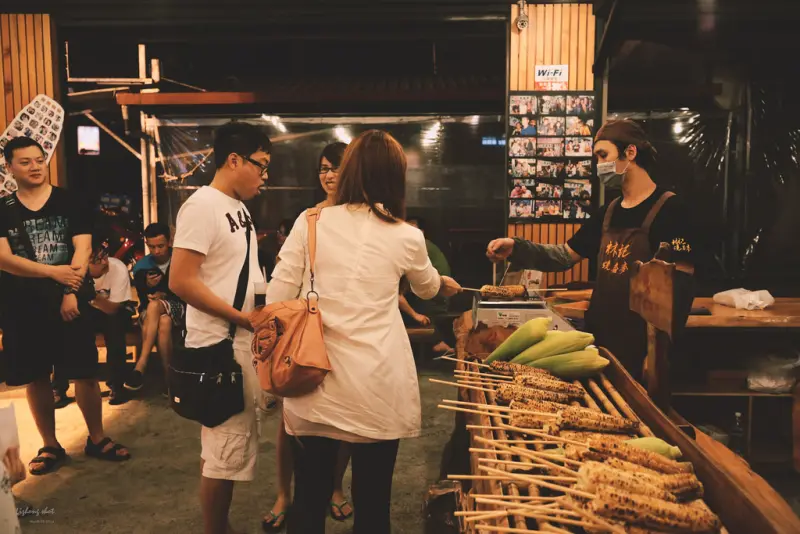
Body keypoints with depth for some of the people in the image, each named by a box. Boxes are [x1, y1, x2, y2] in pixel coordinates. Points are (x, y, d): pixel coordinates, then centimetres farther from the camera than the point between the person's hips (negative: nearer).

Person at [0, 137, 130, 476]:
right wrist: (53, 272, -19)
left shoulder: (69, 202, 3)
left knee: (86, 373, 2)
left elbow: (82, 249, -6)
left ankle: (97, 439, 19)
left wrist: (71, 290, -16)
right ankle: (50, 446, 23)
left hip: (68, 302, -1)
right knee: (35, 378, 8)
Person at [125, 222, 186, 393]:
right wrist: (148, 286, -18)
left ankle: (141, 366, -38)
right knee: (164, 322, -37)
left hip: (179, 309, -2)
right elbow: (143, 299, 3)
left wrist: (165, 294, -16)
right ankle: (169, 377, -37)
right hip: (150, 312, 2)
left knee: (154, 305, -36)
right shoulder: (141, 266, 2)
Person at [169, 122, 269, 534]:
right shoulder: (202, 206, -15)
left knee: (232, 441, 17)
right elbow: (181, 282, -21)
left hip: (245, 340, 9)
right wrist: (242, 317, -18)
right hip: (221, 345, -9)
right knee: (226, 447, 0)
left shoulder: (238, 207, 13)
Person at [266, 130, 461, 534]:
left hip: (315, 375, 1)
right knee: (372, 500, 14)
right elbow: (428, 289, 20)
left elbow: (278, 296, -1)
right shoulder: (406, 237, -1)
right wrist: (445, 285, 44)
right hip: (376, 384, -1)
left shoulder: (310, 223, -2)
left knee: (309, 498, 16)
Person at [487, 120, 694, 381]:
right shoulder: (609, 212, 10)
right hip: (597, 337, 7)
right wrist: (516, 249, -4)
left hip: (639, 347, -7)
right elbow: (564, 256, 12)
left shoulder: (668, 209, -13)